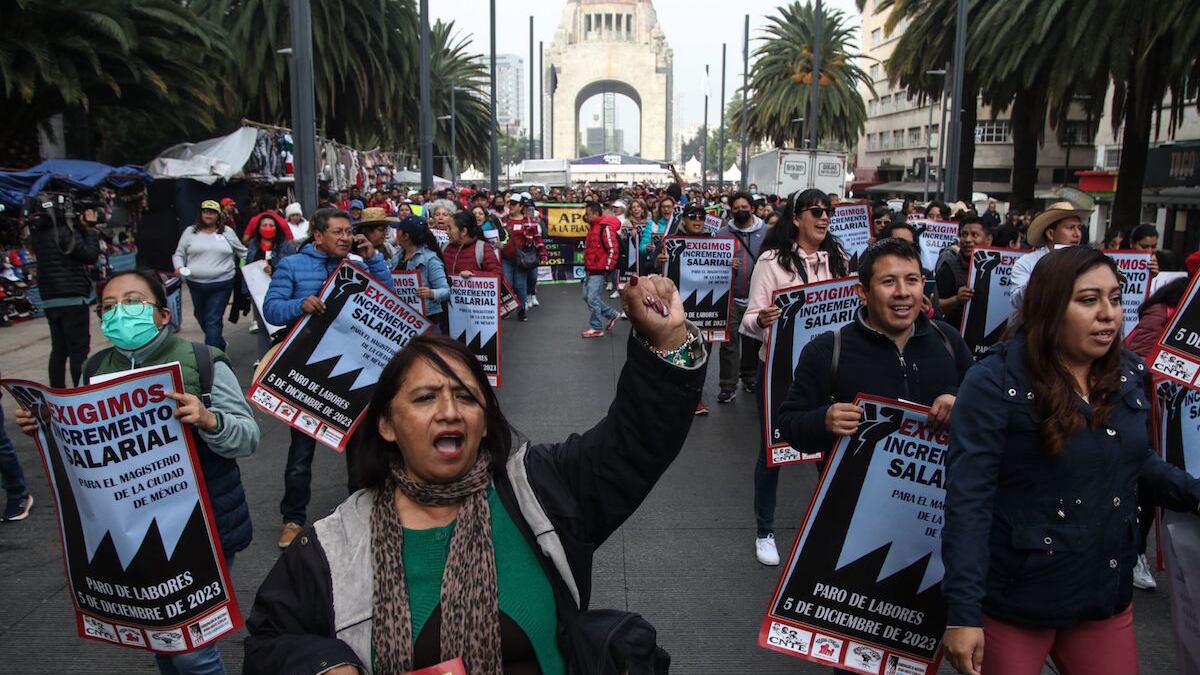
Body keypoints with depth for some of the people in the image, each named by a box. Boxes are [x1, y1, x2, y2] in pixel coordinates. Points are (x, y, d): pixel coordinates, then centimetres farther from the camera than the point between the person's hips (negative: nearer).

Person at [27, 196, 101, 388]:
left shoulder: (38, 234, 10)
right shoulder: (63, 232, -13)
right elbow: (90, 256, -11)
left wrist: (82, 227, 10)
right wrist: (90, 230, -3)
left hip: (49, 300, 8)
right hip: (72, 299, -8)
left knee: (59, 348, 14)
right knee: (79, 349, -5)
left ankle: (56, 393, 18)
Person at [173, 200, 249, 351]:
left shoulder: (227, 232, 6)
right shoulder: (190, 232, 7)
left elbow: (242, 252, 15)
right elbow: (179, 254, 11)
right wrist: (179, 268, -8)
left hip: (221, 284, -3)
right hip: (196, 284, 3)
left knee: (213, 321, -9)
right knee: (201, 317, 16)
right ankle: (219, 345, 38)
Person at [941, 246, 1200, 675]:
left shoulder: (1129, 377, 2)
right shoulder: (995, 385, -17)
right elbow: (967, 500, -21)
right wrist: (962, 612, -24)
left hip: (1107, 596, 6)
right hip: (1014, 604, -5)